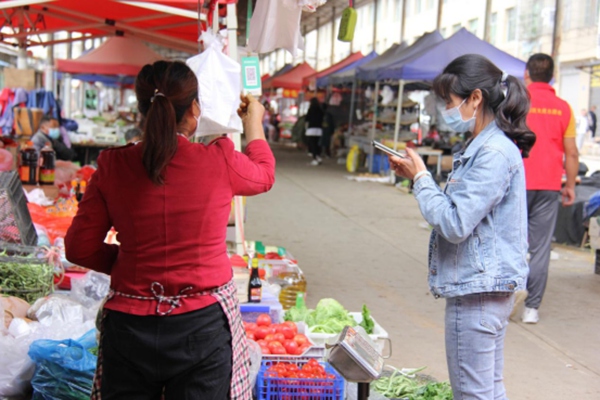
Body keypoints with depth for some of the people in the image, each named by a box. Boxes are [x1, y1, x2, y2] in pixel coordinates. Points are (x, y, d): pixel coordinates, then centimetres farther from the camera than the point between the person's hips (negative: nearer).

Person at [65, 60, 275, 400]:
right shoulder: (219, 161, -9)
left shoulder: (113, 165, -5)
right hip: (203, 322, -1)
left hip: (130, 327, 2)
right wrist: (254, 125, 31)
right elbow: (264, 176, 14)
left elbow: (80, 248, 0)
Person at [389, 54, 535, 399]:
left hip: (477, 292, -10)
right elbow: (464, 210, 16)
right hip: (490, 289, 10)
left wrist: (421, 178, -11)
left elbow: (454, 224, -24)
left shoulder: (494, 153, -19)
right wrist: (418, 175, 6)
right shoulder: (487, 146, 14)